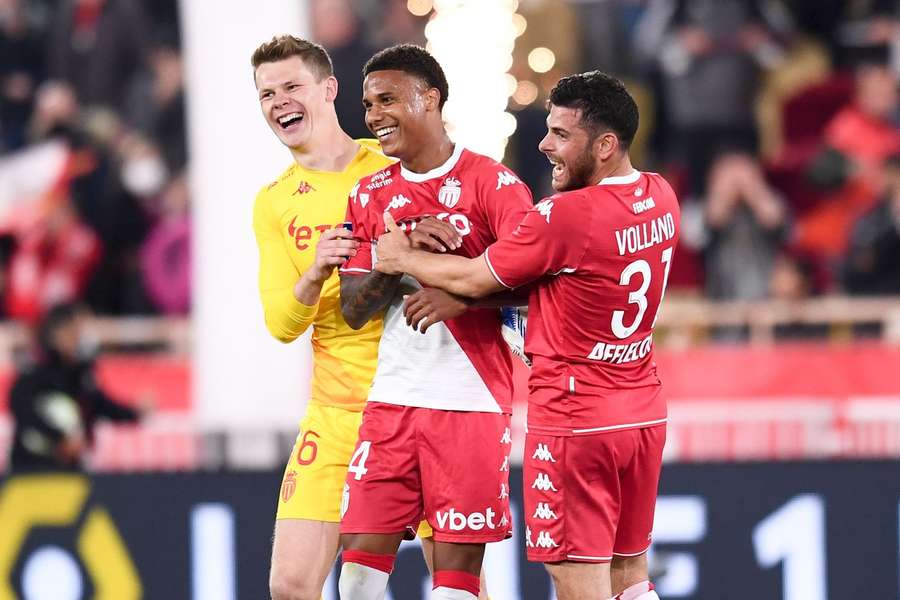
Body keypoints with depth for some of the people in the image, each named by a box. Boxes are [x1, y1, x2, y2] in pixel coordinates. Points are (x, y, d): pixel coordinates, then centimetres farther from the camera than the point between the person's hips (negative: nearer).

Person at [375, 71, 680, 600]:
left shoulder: (565, 216, -21)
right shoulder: (661, 199, 4)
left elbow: (476, 280, -9)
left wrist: (404, 259, 8)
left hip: (574, 418, -8)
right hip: (644, 413, 8)